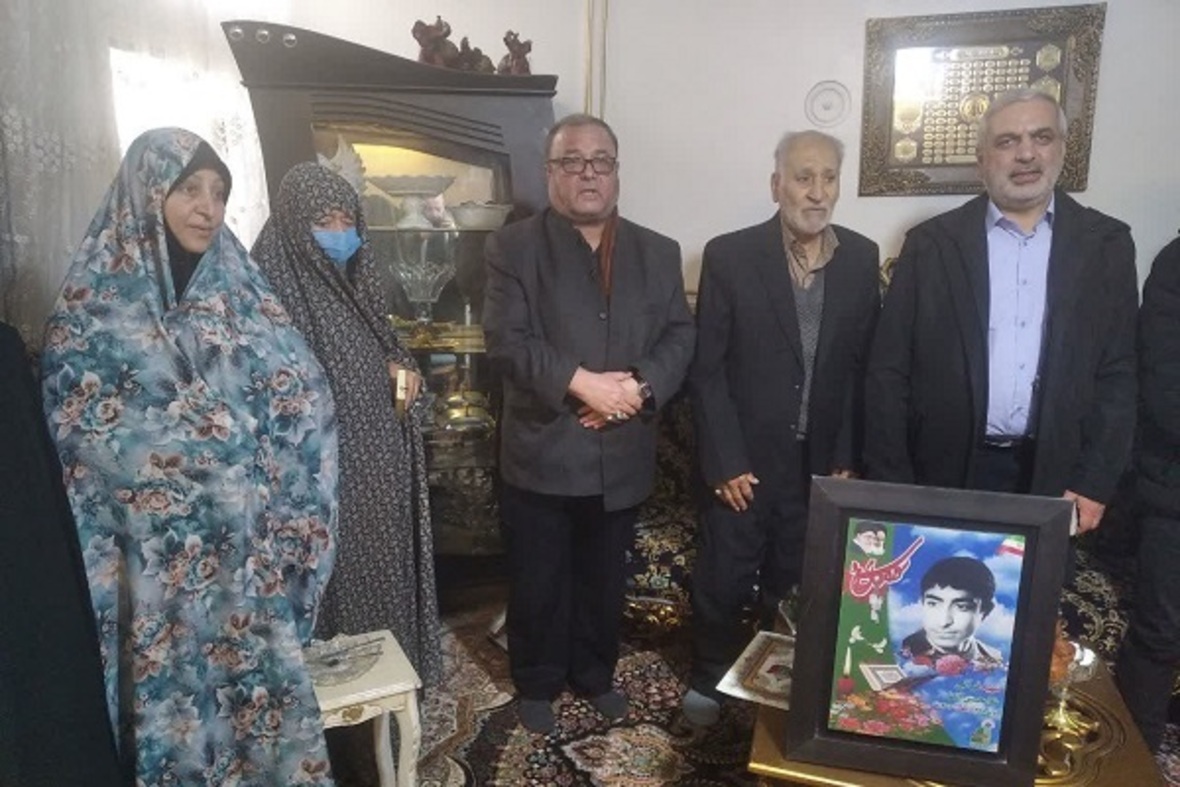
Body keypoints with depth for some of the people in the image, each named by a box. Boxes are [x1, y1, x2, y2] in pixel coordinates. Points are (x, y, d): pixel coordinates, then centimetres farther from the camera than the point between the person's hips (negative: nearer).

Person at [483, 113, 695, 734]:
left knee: (604, 578, 19)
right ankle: (537, 683, 33)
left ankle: (595, 673, 40)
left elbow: (679, 335, 1)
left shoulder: (658, 252, 8)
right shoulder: (514, 247, -3)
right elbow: (506, 340, -13)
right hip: (542, 452, -3)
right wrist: (581, 383, -22)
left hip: (621, 456, 3)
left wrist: (639, 386, -17)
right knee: (538, 581, 12)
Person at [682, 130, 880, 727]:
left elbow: (862, 364, 4)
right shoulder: (728, 256, -10)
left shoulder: (861, 258, 0)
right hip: (745, 460, -2)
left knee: (797, 584, 15)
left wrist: (848, 457, 1)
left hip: (822, 462, 3)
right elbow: (706, 368, -9)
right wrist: (726, 461, -12)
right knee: (723, 580, 11)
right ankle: (709, 679, 35)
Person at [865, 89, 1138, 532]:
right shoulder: (931, 243, -2)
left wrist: (1094, 484, -4)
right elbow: (888, 372, -3)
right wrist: (891, 485, -6)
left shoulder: (1106, 243, 3)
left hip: (1054, 476, 2)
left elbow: (1120, 374, 4)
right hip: (946, 473, -1)